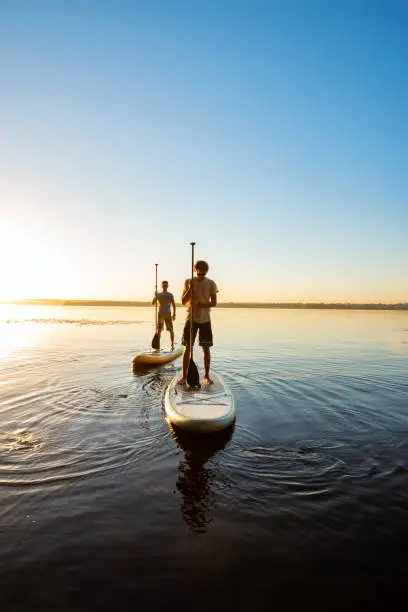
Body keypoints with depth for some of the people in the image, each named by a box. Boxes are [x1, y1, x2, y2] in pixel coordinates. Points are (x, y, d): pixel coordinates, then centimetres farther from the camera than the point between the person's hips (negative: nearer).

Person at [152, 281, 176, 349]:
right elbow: (153, 303, -1)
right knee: (159, 330, -1)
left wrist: (174, 314, -8)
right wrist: (155, 296, -17)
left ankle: (172, 344, 9)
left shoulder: (170, 295, 3)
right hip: (160, 314, 1)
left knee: (171, 330, -2)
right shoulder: (158, 294, 7)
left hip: (168, 314, -1)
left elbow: (173, 305, 0)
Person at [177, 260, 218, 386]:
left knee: (206, 348, 3)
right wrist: (190, 288, -17)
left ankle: (206, 376, 15)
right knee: (187, 347, 1)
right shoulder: (188, 282, 1)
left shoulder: (211, 283, -1)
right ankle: (184, 376, 10)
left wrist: (202, 305, -21)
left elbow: (214, 303, -4)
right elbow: (183, 301, -3)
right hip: (191, 319, 0)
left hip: (205, 320, 0)